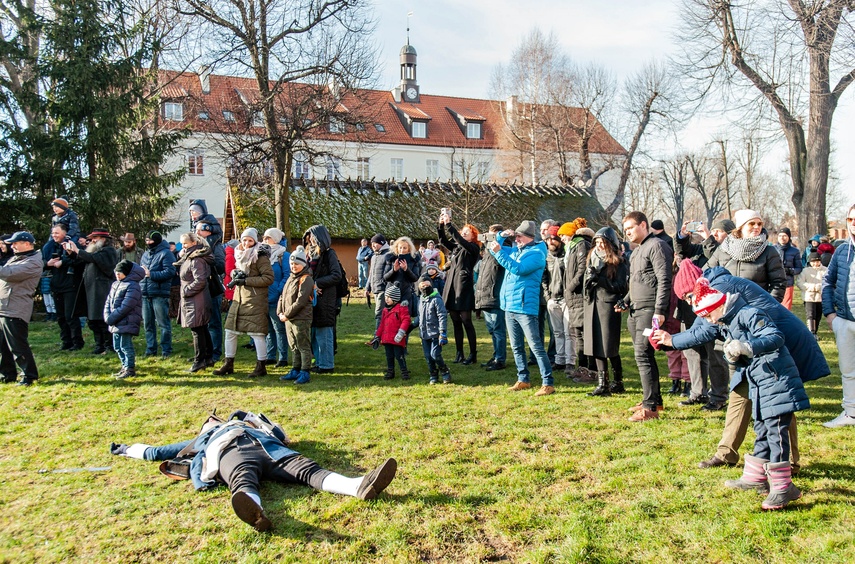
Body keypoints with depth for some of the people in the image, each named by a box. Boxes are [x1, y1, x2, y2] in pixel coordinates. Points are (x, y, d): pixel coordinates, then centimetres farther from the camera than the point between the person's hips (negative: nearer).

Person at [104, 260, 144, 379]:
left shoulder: (132, 286, -15)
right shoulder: (115, 284, 14)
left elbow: (125, 307, -20)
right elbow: (108, 302, 14)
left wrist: (112, 318, -16)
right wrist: (107, 316, -2)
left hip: (127, 323, -9)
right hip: (116, 324, 9)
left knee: (126, 346, -4)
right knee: (117, 347, 16)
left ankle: (130, 369, 7)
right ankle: (125, 367, 29)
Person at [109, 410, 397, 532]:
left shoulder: (241, 424, 45)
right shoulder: (199, 440, 42)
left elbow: (276, 433, 37)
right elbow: (155, 452, 47)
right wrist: (126, 449, 57)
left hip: (265, 445, 2)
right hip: (232, 454, -2)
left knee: (309, 469, -25)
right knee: (244, 483, -39)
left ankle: (359, 486, -49)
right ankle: (256, 513, -74)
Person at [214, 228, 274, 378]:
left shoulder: (260, 256, -10)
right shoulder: (240, 254, 14)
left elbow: (269, 278, -16)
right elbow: (234, 270, 27)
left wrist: (246, 280, -17)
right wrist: (235, 273, 1)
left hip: (255, 299, -8)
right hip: (239, 297, 8)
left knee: (256, 333, -5)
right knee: (230, 330, 10)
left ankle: (261, 366, 6)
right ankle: (228, 364, 22)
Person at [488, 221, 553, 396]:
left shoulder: (536, 253, -9)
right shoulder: (515, 251, 14)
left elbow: (518, 269, -23)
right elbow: (493, 248, 25)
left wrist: (499, 252, -23)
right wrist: (501, 236, 6)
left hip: (525, 307, -8)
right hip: (509, 306, 8)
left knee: (536, 346, -8)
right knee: (516, 347, 14)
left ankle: (548, 383, -5)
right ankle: (523, 380, 24)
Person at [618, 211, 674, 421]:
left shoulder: (656, 246, -9)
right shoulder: (637, 250, 21)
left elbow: (664, 281, -17)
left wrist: (659, 311, -22)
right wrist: (626, 301, 15)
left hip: (650, 310, -10)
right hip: (637, 310, 10)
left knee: (643, 355, -12)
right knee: (644, 355, 14)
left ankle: (650, 407, -8)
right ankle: (654, 399, 26)